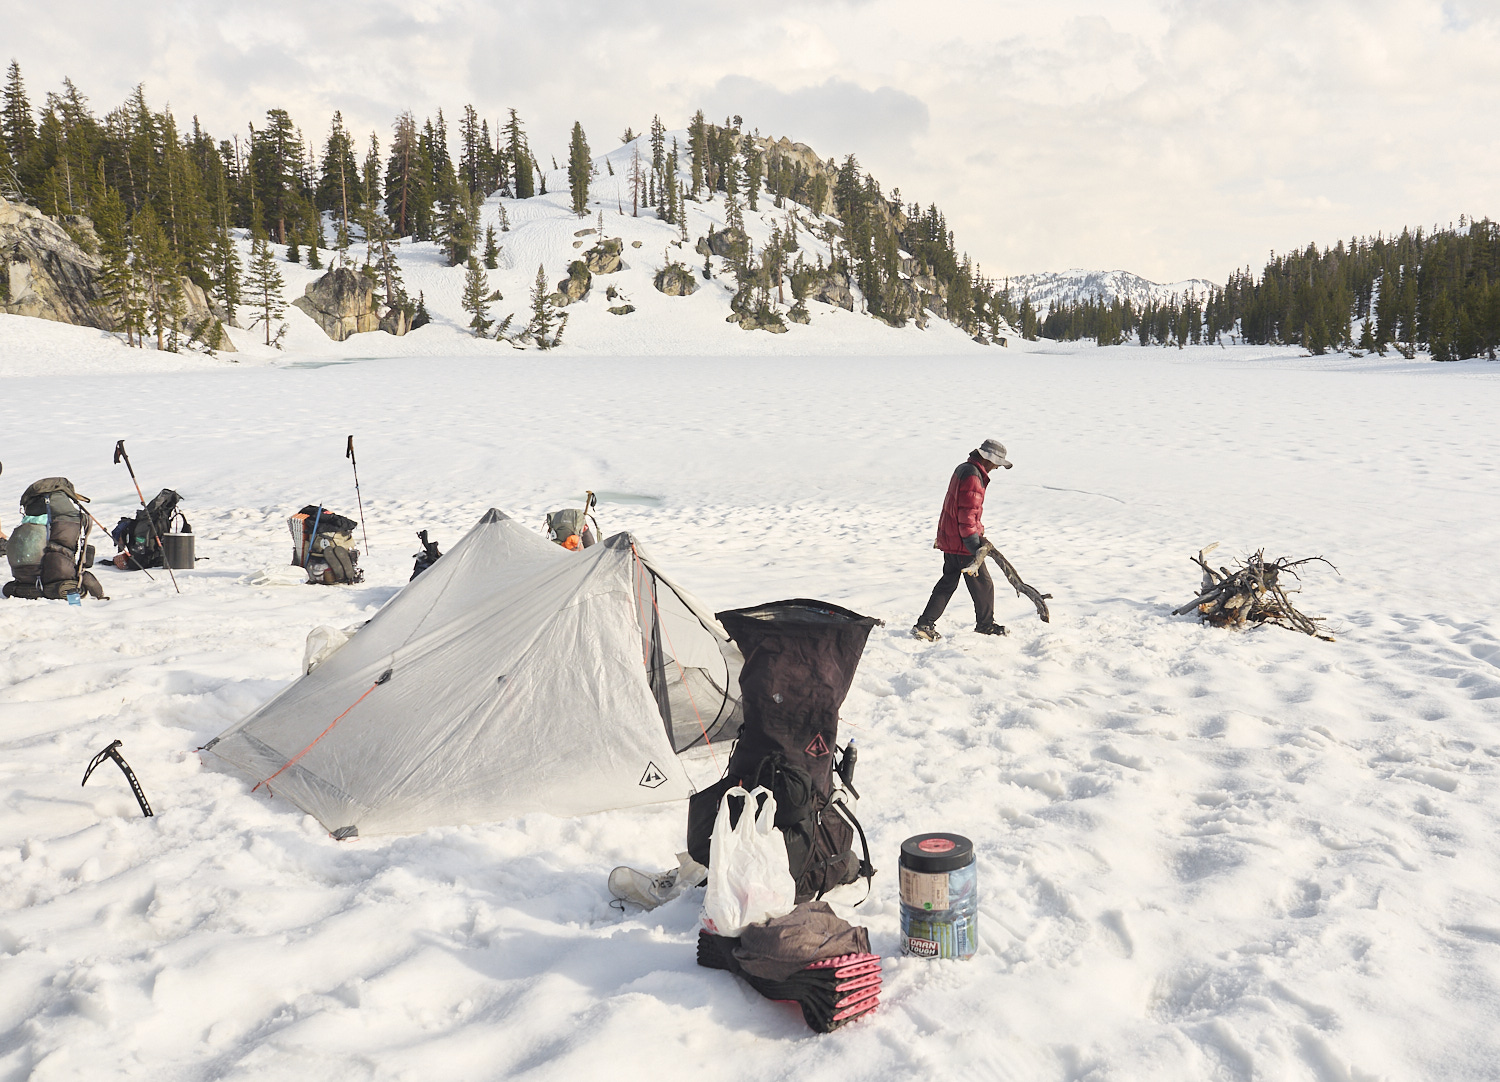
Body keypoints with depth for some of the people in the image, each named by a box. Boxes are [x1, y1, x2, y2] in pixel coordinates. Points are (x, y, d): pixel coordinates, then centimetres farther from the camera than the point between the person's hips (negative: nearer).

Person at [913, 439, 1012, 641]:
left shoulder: (963, 469, 12)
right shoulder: (972, 477, -21)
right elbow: (967, 515, -26)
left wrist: (942, 536, 28)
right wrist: (975, 547, -26)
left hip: (948, 539, 10)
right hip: (962, 541, -10)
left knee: (948, 582, 14)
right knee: (982, 583, 6)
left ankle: (925, 625, 11)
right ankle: (985, 624, 22)